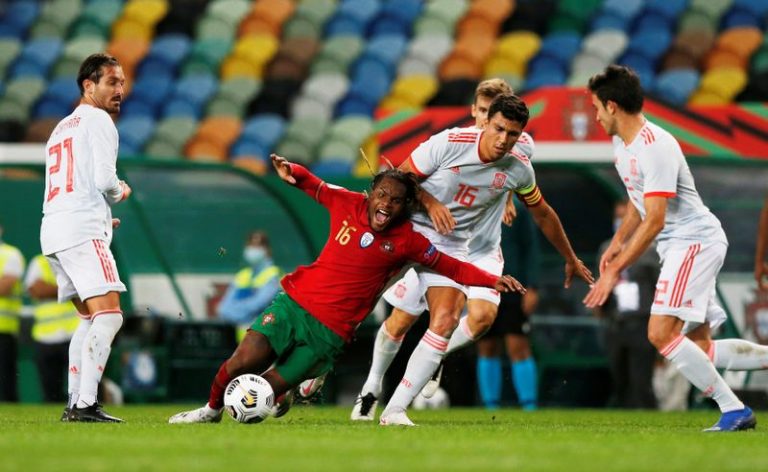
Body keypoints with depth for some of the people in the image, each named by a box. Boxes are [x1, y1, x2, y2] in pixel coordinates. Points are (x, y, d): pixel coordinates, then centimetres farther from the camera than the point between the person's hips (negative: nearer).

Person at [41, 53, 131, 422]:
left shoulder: (61, 129, 26)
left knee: (91, 318, 16)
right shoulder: (98, 120, -2)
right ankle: (86, 404, -26)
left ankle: (74, 402, 9)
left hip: (53, 228, 10)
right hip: (82, 230, -10)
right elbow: (104, 179, -14)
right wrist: (121, 192, 7)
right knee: (109, 315, -16)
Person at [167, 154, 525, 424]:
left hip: (330, 331, -2)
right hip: (294, 302, 2)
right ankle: (212, 409, 17)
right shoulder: (348, 205, 1)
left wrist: (492, 280, -12)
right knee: (240, 364, -13)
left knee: (267, 391, -11)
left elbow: (452, 267, 1)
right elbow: (317, 187, 19)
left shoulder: (407, 242, -4)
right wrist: (293, 173, -1)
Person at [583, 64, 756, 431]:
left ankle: (733, 410, -18)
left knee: (661, 332, -20)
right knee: (700, 347, 7)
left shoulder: (656, 147, -20)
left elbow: (655, 221, -23)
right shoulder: (622, 144, 11)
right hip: (680, 246, 10)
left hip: (695, 240, -10)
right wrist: (617, 242, 11)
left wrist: (615, 271, -22)